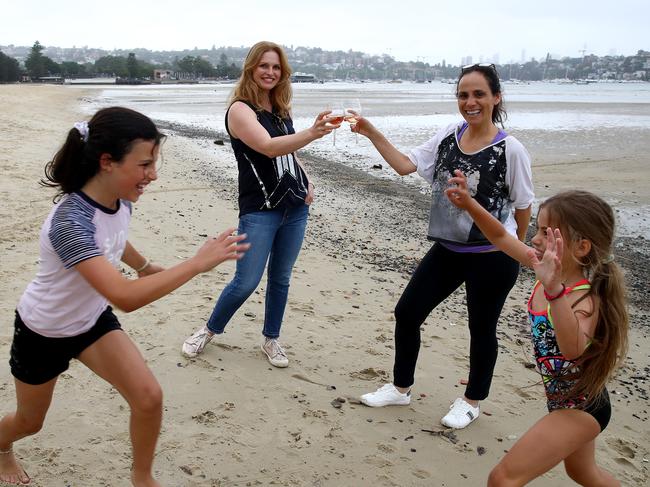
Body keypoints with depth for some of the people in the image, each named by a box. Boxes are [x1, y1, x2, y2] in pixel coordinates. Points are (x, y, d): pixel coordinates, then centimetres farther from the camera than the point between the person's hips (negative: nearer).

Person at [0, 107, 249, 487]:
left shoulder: (121, 199, -16)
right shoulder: (70, 221, -40)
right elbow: (126, 298, -48)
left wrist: (146, 265, 25)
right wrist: (199, 262, -47)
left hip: (92, 320, 5)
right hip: (43, 332, -5)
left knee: (149, 398, -9)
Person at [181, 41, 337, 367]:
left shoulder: (280, 109, 9)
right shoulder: (240, 110, -12)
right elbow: (269, 147, -29)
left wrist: (306, 183, 9)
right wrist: (312, 133, -44)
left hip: (295, 207, 6)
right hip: (260, 210, -6)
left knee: (280, 279, 12)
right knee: (246, 282, -4)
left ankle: (271, 339, 28)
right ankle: (209, 330, 21)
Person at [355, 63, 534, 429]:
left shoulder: (510, 149, -16)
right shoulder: (449, 137, -1)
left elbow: (523, 205, -5)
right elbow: (405, 165, -3)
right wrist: (372, 134, -13)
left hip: (492, 258, -5)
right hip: (447, 250, 5)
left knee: (482, 329, 12)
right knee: (407, 312, 8)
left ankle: (472, 402, 37)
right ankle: (401, 389, 30)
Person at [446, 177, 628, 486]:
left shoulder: (586, 298, -32)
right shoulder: (552, 271, -8)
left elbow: (572, 348, -53)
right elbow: (501, 237, 2)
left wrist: (554, 289, -66)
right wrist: (469, 204, -12)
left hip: (581, 408, -9)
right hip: (568, 402, 9)